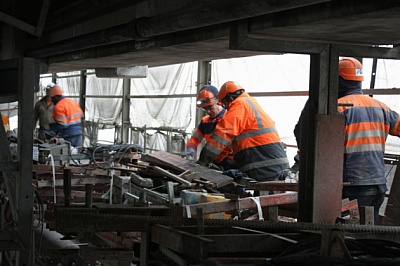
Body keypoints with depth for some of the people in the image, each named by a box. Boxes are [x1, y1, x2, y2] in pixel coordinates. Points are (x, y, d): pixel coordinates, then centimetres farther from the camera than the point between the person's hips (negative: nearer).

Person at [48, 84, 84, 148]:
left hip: (69, 136, -8)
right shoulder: (73, 102, 11)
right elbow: (81, 115, 14)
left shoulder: (58, 107, -14)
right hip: (78, 133, 8)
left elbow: (61, 125, -19)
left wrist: (52, 126, -4)